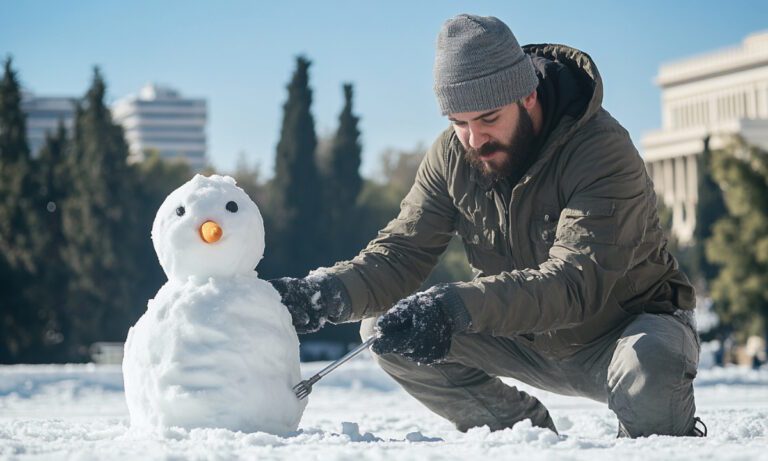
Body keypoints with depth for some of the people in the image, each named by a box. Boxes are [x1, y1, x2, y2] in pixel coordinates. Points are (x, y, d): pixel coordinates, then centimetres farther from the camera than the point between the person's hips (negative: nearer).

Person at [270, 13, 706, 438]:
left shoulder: (603, 151, -28)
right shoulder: (452, 156, -9)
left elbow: (577, 281, -40)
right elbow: (401, 254, -10)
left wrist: (459, 307, -53)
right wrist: (330, 292, -32)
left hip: (629, 323, -6)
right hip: (532, 338, 6)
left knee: (647, 374, -42)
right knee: (384, 330, -11)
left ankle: (671, 442, -3)